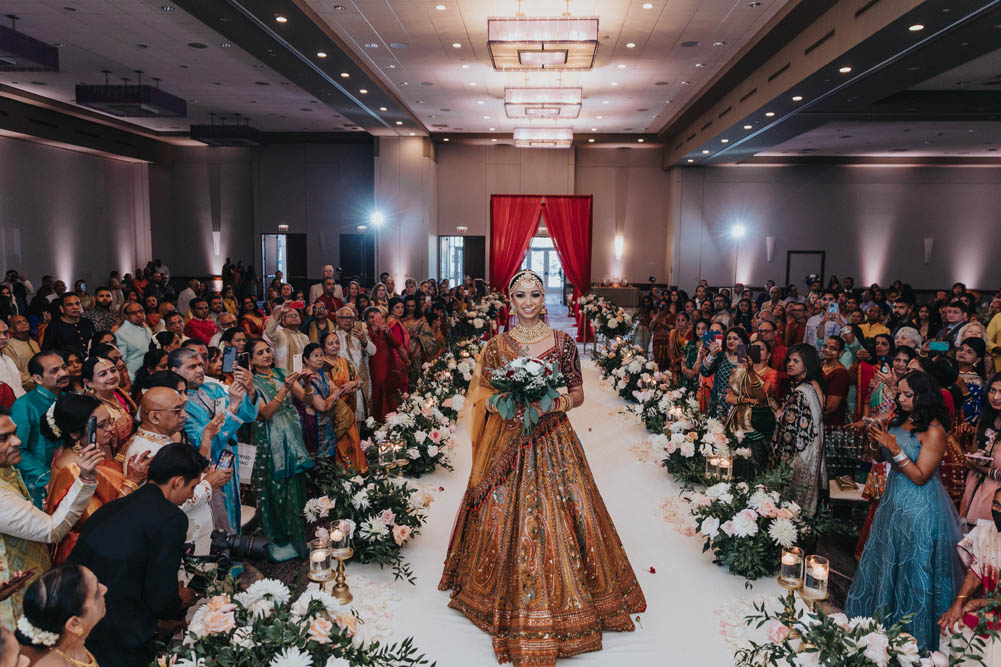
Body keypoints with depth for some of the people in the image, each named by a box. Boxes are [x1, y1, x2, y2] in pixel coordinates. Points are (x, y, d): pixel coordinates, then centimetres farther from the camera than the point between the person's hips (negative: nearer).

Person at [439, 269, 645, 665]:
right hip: (508, 441, 0)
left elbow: (578, 394, 5)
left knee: (557, 517, 2)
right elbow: (482, 396, 6)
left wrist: (554, 402, -14)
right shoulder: (497, 346, 2)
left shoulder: (562, 343, 1)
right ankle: (512, 601, 21)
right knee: (507, 518, 3)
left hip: (552, 441, 0)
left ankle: (560, 598, 23)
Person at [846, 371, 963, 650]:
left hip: (919, 509, -7)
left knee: (912, 568, 6)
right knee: (887, 562, 17)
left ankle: (913, 634, 24)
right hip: (894, 501, 8)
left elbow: (920, 476, -21)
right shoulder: (901, 421, 5)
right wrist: (880, 439, 2)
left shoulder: (933, 431, -17)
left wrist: (894, 448, -27)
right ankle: (883, 619, 35)